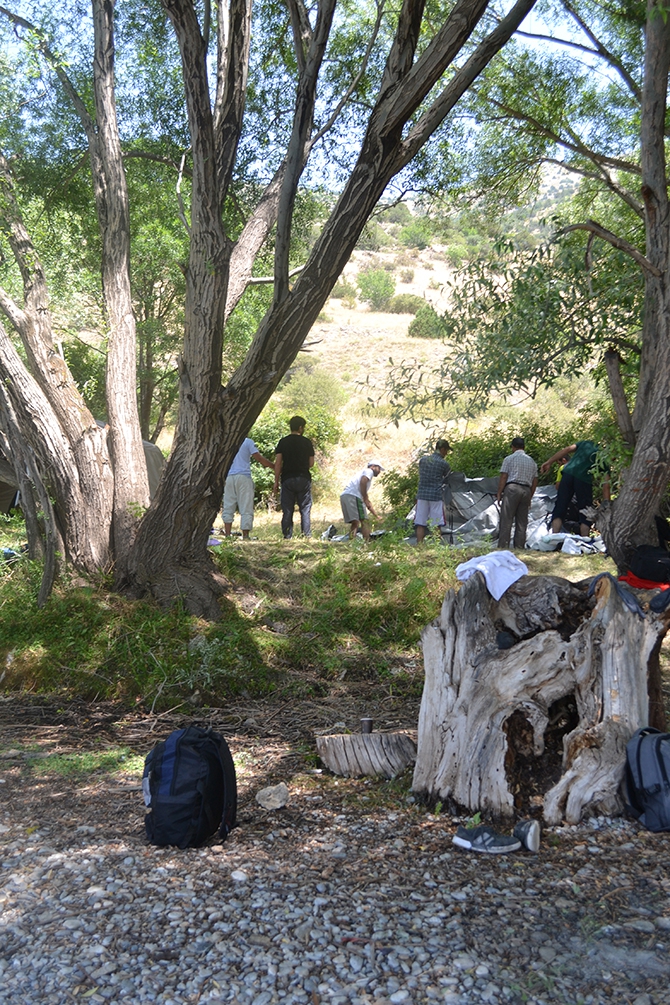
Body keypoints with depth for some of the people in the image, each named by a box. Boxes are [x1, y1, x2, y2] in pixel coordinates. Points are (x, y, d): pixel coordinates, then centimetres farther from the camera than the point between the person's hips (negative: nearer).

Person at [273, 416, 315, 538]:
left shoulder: (283, 442, 3)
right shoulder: (307, 442, 2)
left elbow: (278, 463, -2)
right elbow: (311, 464, 5)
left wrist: (276, 482, 1)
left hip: (287, 479, 1)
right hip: (304, 479, -1)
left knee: (287, 510, 4)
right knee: (305, 509, 4)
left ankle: (287, 536, 2)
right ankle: (306, 536, 1)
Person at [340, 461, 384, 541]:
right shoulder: (369, 471, 11)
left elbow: (367, 502, 38)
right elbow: (363, 481, -14)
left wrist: (376, 515, 39)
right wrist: (365, 498, -11)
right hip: (353, 496, -9)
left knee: (354, 522, 9)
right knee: (364, 520, -10)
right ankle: (366, 542, -18)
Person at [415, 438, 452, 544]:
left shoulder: (422, 459, 8)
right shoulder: (444, 464, -4)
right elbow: (447, 479, 10)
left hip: (422, 494, 4)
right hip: (436, 495, -4)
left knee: (420, 524, 5)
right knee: (436, 525, 2)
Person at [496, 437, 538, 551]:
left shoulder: (509, 459, 2)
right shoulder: (531, 461, 18)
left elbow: (503, 478, -4)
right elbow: (534, 482, 16)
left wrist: (499, 494, 1)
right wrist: (529, 497, 21)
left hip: (512, 488, -5)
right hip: (526, 490, 5)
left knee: (506, 519, -7)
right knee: (522, 522, 7)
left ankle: (503, 546, -13)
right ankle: (519, 547, 6)